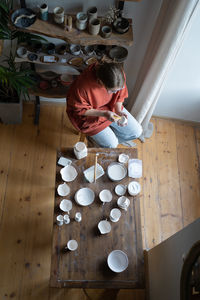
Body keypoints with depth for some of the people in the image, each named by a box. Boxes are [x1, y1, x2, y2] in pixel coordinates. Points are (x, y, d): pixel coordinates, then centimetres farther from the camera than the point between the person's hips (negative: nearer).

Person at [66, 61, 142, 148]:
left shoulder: (118, 75, -24)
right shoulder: (83, 87, -38)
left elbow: (120, 95, -3)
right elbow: (80, 110, -21)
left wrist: (118, 111, -21)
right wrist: (104, 114, -32)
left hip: (111, 108, 5)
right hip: (89, 114, -5)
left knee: (137, 131, 2)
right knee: (111, 145, -14)